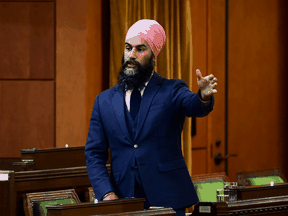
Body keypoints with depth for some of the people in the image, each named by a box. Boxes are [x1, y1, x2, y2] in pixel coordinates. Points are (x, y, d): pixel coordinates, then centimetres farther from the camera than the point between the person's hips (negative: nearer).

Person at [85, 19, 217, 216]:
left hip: (166, 200, -2)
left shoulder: (172, 91, 4)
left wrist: (204, 96, -42)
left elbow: (195, 106, -18)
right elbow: (94, 154, 9)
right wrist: (107, 194, -5)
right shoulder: (104, 101, 11)